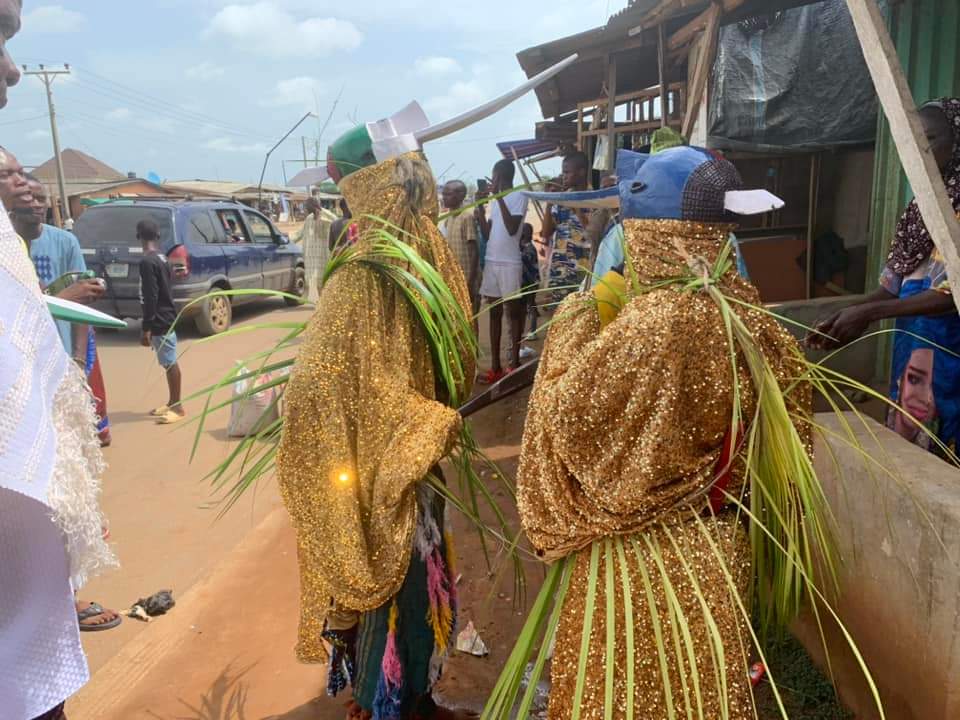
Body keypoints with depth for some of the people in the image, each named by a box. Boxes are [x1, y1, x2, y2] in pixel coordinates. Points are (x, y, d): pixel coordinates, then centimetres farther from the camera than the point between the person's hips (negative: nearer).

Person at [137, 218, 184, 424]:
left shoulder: (147, 262, -18)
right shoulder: (162, 258, 10)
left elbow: (150, 297, -22)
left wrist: (146, 328, -19)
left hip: (160, 321, -9)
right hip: (165, 318, 9)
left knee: (170, 363, -2)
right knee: (168, 363, 15)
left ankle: (177, 407, 5)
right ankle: (171, 404, 24)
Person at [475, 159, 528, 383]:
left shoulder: (519, 197, -5)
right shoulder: (495, 200, 17)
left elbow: (512, 229, -17)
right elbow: (488, 233, 16)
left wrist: (499, 197, -14)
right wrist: (480, 211, 4)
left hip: (510, 262, -7)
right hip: (491, 261, 7)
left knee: (513, 311, -1)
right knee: (494, 312, 7)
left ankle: (514, 363, 6)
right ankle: (495, 366, 10)